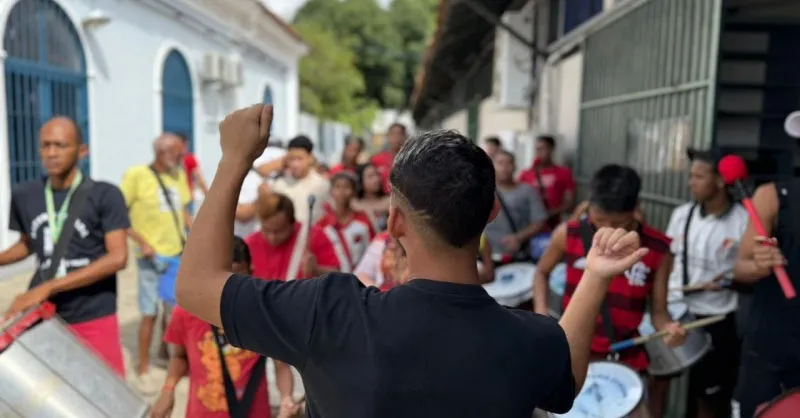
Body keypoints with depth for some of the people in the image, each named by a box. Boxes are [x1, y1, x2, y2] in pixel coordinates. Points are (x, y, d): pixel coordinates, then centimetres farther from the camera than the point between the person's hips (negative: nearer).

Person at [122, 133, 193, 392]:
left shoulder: (178, 176, 7)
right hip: (153, 257, -6)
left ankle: (165, 351, 39)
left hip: (178, 253, 6)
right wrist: (141, 242, -18)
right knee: (150, 313, 1)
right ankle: (143, 370, 16)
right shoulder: (136, 175, -11)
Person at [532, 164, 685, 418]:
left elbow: (658, 311, -2)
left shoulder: (657, 249, -10)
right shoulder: (568, 234, -10)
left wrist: (669, 328, -25)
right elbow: (542, 272, 8)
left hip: (626, 357, 1)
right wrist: (540, 309, -9)